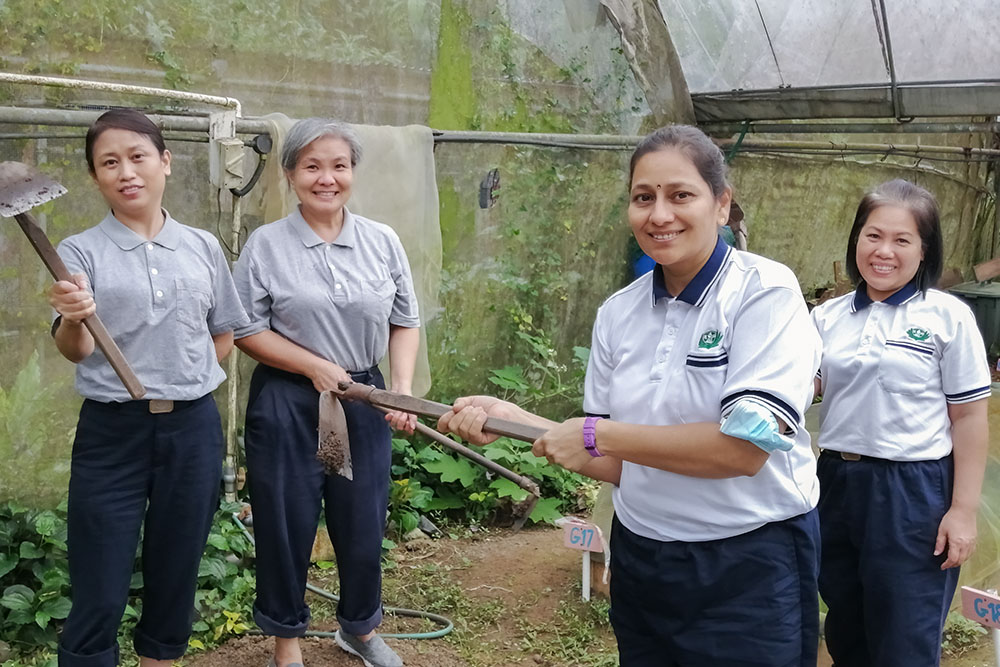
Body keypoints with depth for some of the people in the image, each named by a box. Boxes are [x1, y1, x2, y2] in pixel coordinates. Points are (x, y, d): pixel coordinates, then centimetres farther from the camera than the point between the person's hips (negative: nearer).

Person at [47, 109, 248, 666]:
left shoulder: (203, 247, 6)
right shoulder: (81, 253, -3)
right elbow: (76, 350, -15)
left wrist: (187, 381, 2)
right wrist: (73, 321, -36)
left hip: (192, 430, 3)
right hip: (112, 432, -2)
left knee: (176, 578, 14)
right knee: (99, 594, 2)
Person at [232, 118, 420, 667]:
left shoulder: (383, 241, 2)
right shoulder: (266, 245, -6)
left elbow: (405, 323, 7)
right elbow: (247, 330, -6)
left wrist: (403, 389, -7)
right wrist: (316, 366, -15)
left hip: (364, 401, 3)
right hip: (286, 405, -2)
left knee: (363, 523, 13)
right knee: (287, 525, 9)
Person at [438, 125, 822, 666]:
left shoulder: (766, 293, -13)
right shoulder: (619, 313, 2)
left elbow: (745, 447, -23)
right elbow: (619, 464, 7)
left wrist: (596, 434, -19)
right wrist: (513, 420, -5)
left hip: (747, 569, -4)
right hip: (638, 560, 5)